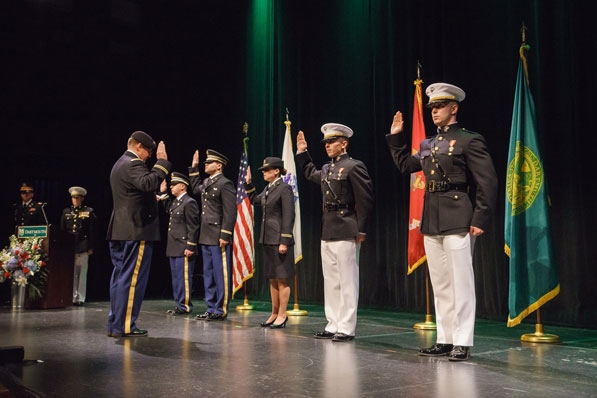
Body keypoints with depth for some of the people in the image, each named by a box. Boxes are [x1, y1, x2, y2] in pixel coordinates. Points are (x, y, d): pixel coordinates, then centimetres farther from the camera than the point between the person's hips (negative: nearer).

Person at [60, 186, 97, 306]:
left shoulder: (89, 211, 4)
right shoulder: (66, 212, 13)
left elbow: (92, 231, 1)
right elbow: (62, 230, 14)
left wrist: (91, 247, -4)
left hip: (83, 246, -3)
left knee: (82, 273, 0)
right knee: (70, 273, 3)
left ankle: (80, 298, 5)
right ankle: (71, 297, 10)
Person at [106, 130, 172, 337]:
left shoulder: (120, 164, 21)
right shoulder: (133, 164, -12)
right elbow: (148, 183, -31)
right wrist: (162, 162, -24)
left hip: (119, 229, 10)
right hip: (136, 230, -10)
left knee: (120, 276, 12)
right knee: (132, 278, -6)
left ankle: (115, 323, 17)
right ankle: (124, 326, -3)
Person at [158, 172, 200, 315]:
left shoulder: (189, 202, -13)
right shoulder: (175, 201, 14)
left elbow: (193, 227, -16)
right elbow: (168, 209, 35)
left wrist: (190, 247, -19)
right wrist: (163, 193, 23)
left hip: (183, 249, -10)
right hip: (173, 248, 10)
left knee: (184, 277, -4)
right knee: (176, 277, 14)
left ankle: (185, 306, 3)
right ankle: (179, 304, 23)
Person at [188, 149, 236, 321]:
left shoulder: (225, 184, -11)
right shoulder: (206, 182, 15)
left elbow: (230, 212, -16)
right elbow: (195, 189, 38)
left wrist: (225, 236, -20)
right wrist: (194, 167, 29)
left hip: (219, 237, -9)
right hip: (206, 237, 10)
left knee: (221, 274, -2)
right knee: (208, 274, 13)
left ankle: (221, 310, 4)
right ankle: (211, 309, 21)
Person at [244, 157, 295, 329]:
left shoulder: (284, 189, -11)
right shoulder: (268, 189, 14)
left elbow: (288, 216, -15)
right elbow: (254, 200, 32)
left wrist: (284, 242, -19)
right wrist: (249, 183, 19)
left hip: (280, 241, -9)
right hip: (268, 239, 9)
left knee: (282, 279, -1)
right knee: (273, 279, 13)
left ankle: (282, 315, 6)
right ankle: (274, 314, 21)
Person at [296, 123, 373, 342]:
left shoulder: (354, 167, -10)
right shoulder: (326, 169, 15)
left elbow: (365, 200, -14)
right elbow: (311, 174, 38)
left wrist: (361, 231, -14)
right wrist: (302, 153, 30)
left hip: (346, 234, -9)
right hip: (327, 233, 9)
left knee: (347, 282, -3)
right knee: (331, 282, 13)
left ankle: (346, 328, 4)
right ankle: (333, 325, 22)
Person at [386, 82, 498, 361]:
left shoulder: (469, 140, -5)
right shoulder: (428, 145, 16)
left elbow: (488, 183, -10)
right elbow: (404, 165, 26)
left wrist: (480, 220, -14)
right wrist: (396, 137, 19)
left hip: (457, 222, -7)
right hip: (431, 222, 8)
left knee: (461, 284, -2)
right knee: (440, 285, 11)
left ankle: (462, 343, 6)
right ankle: (445, 340, 19)